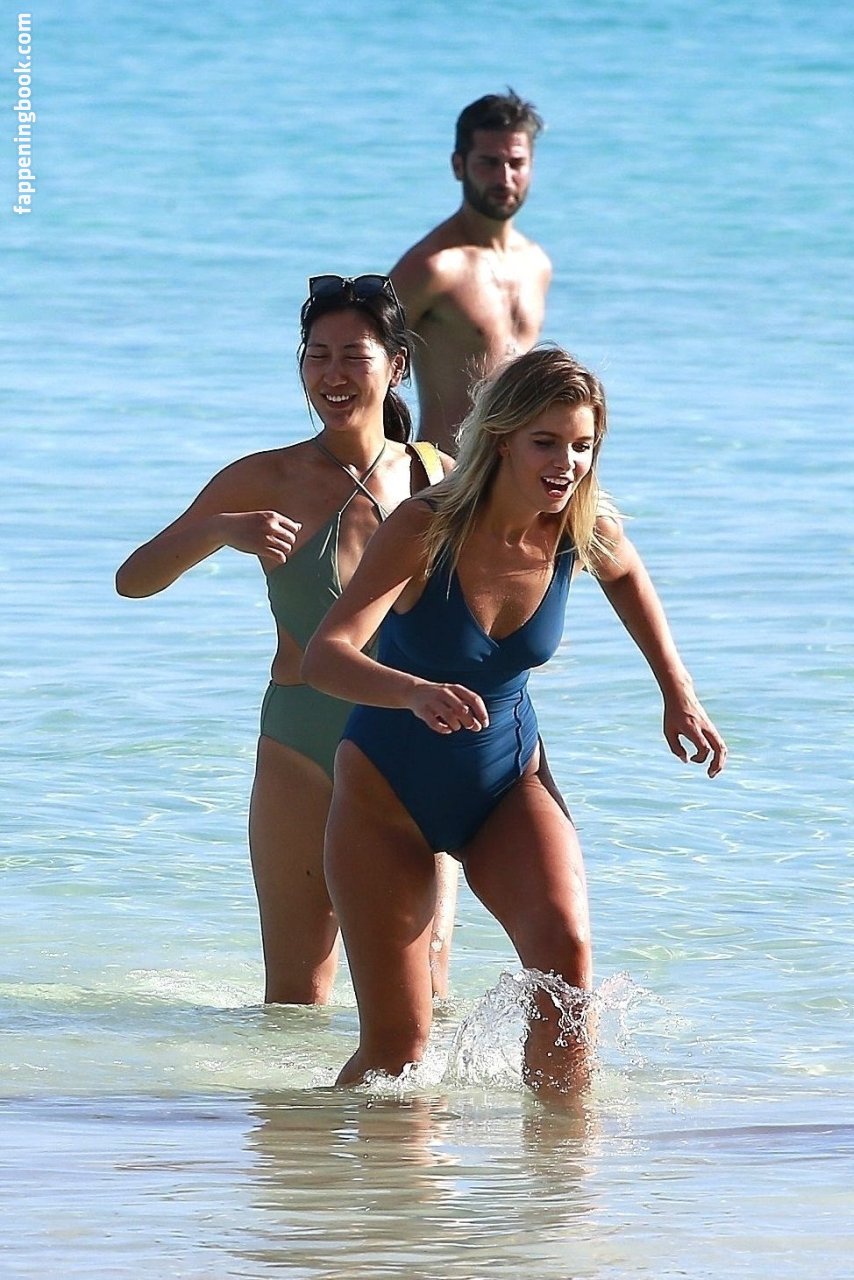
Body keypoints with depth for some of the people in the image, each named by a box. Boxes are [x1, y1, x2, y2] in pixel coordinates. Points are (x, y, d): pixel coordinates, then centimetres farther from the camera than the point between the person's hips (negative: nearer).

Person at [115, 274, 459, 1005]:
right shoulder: (269, 480, -2)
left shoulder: (438, 480, 2)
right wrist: (221, 532, -20)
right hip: (301, 753, -1)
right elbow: (134, 580, -3)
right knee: (296, 998, -1)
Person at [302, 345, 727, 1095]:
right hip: (390, 789, -3)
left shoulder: (585, 533, -12)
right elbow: (324, 658, -37)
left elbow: (627, 578, 15)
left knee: (566, 950, -27)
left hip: (508, 784, 3)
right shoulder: (426, 529, -25)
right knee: (396, 1047, -3)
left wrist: (678, 693, 9)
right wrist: (418, 692, -55)